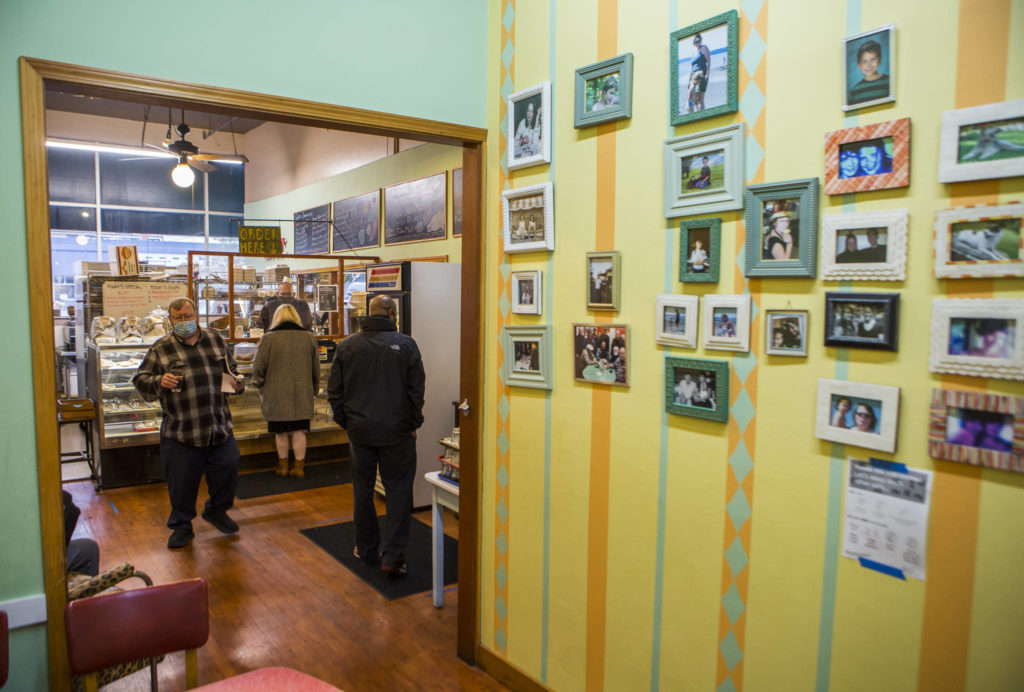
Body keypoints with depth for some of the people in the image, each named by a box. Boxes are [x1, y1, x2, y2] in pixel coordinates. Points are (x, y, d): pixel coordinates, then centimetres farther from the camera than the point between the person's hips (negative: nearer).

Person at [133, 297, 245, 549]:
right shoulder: (160, 349, 1)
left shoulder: (215, 340, 10)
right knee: (181, 481, 6)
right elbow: (140, 379, 2)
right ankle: (181, 526, 26)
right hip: (180, 431, -2)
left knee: (227, 470, 8)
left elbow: (231, 368, 22)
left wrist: (235, 382, 1)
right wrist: (159, 382, -19)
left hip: (220, 427, 2)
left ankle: (217, 510, 34)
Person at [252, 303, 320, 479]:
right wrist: (314, 390, 22)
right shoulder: (308, 337, 3)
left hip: (277, 394, -2)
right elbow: (316, 368, 10)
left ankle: (283, 466, 21)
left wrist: (259, 384, 15)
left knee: (281, 432, 10)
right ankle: (299, 467, 10)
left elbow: (258, 367, -4)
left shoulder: (268, 338, -6)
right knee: (299, 431, 7)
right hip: (302, 394, 2)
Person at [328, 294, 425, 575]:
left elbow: (334, 391, 4)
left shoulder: (346, 346, 1)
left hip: (360, 429, 3)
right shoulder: (406, 345, -7)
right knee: (398, 489, 6)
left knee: (363, 489, 15)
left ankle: (367, 550, 27)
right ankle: (392, 555, 1)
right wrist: (413, 424, 6)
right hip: (396, 431, -2)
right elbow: (417, 391, -5)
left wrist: (346, 422, 15)